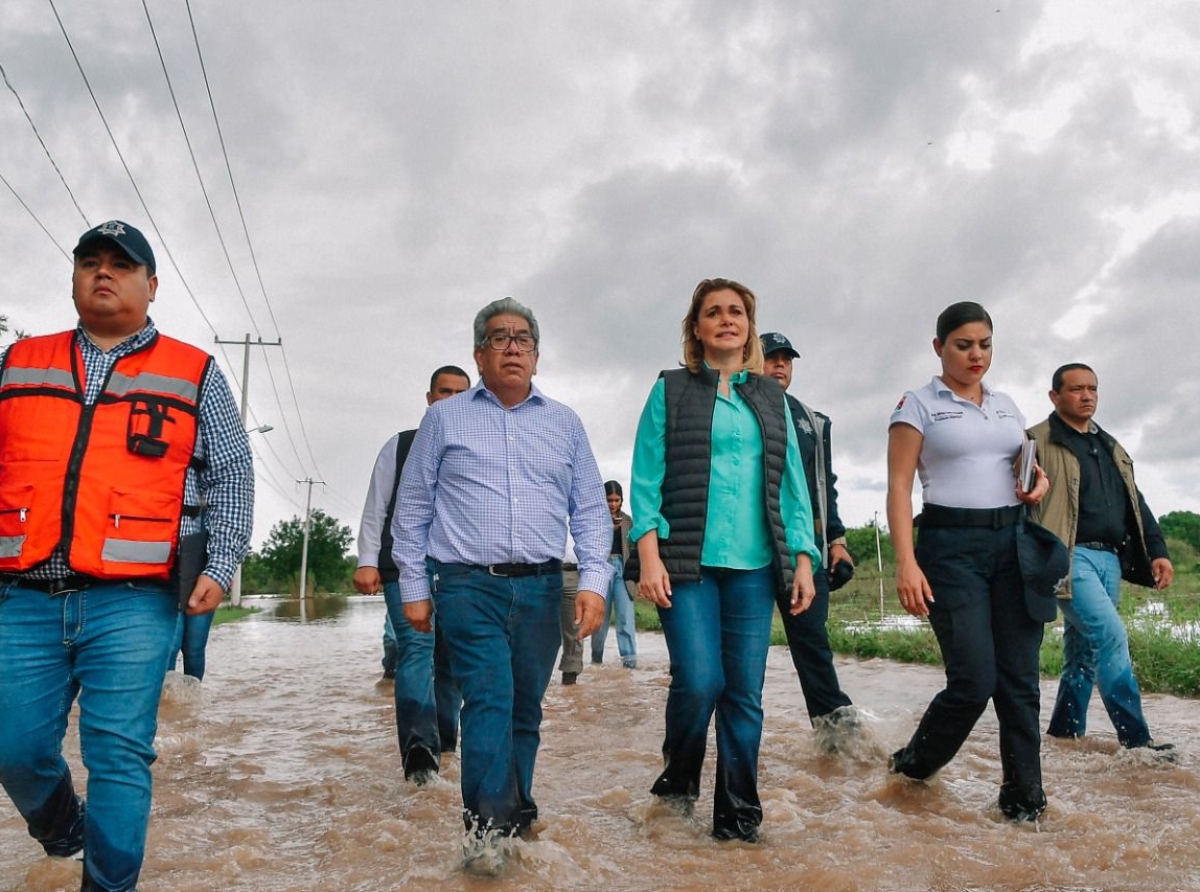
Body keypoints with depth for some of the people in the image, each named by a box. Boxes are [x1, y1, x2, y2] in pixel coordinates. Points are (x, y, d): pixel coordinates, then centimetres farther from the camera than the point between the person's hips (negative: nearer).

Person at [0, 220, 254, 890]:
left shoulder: (194, 374, 8)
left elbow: (233, 477, 6)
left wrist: (221, 566, -4)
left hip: (132, 603, -3)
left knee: (119, 755, -2)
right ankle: (62, 833, 40)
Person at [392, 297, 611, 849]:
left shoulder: (565, 423, 13)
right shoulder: (444, 418, 8)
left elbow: (590, 510, 10)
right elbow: (412, 509, 9)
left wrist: (594, 580, -2)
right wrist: (414, 589, 5)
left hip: (541, 588, 3)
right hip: (469, 585, -2)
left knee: (525, 709, 9)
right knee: (490, 699, -15)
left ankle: (516, 818, 24)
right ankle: (488, 828, -9)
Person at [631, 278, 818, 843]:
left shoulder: (771, 398, 16)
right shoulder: (671, 390, 6)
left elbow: (792, 484, 13)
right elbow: (646, 479, 0)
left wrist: (803, 559, 5)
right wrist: (649, 556, -10)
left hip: (754, 565, 3)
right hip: (688, 562, -3)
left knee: (745, 694, 4)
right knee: (699, 681, -12)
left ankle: (738, 818, 17)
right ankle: (676, 780, 16)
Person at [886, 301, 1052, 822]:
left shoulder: (1006, 405, 16)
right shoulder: (918, 405, -1)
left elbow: (1029, 464, 26)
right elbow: (898, 486, -7)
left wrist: (1041, 482, 1)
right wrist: (905, 562, -17)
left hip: (1014, 542, 5)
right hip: (952, 547, -5)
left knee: (1019, 677, 3)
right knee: (975, 680, -8)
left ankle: (1024, 794, 17)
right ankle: (913, 763, 17)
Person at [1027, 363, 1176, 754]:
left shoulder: (1111, 448, 22)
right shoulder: (1038, 443, -2)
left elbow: (1136, 504, 23)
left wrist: (1158, 550, 13)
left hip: (1109, 560, 7)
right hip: (1071, 556, -7)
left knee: (1085, 650, 9)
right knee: (1111, 637, -17)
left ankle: (1065, 732, 19)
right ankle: (1135, 738, -10)